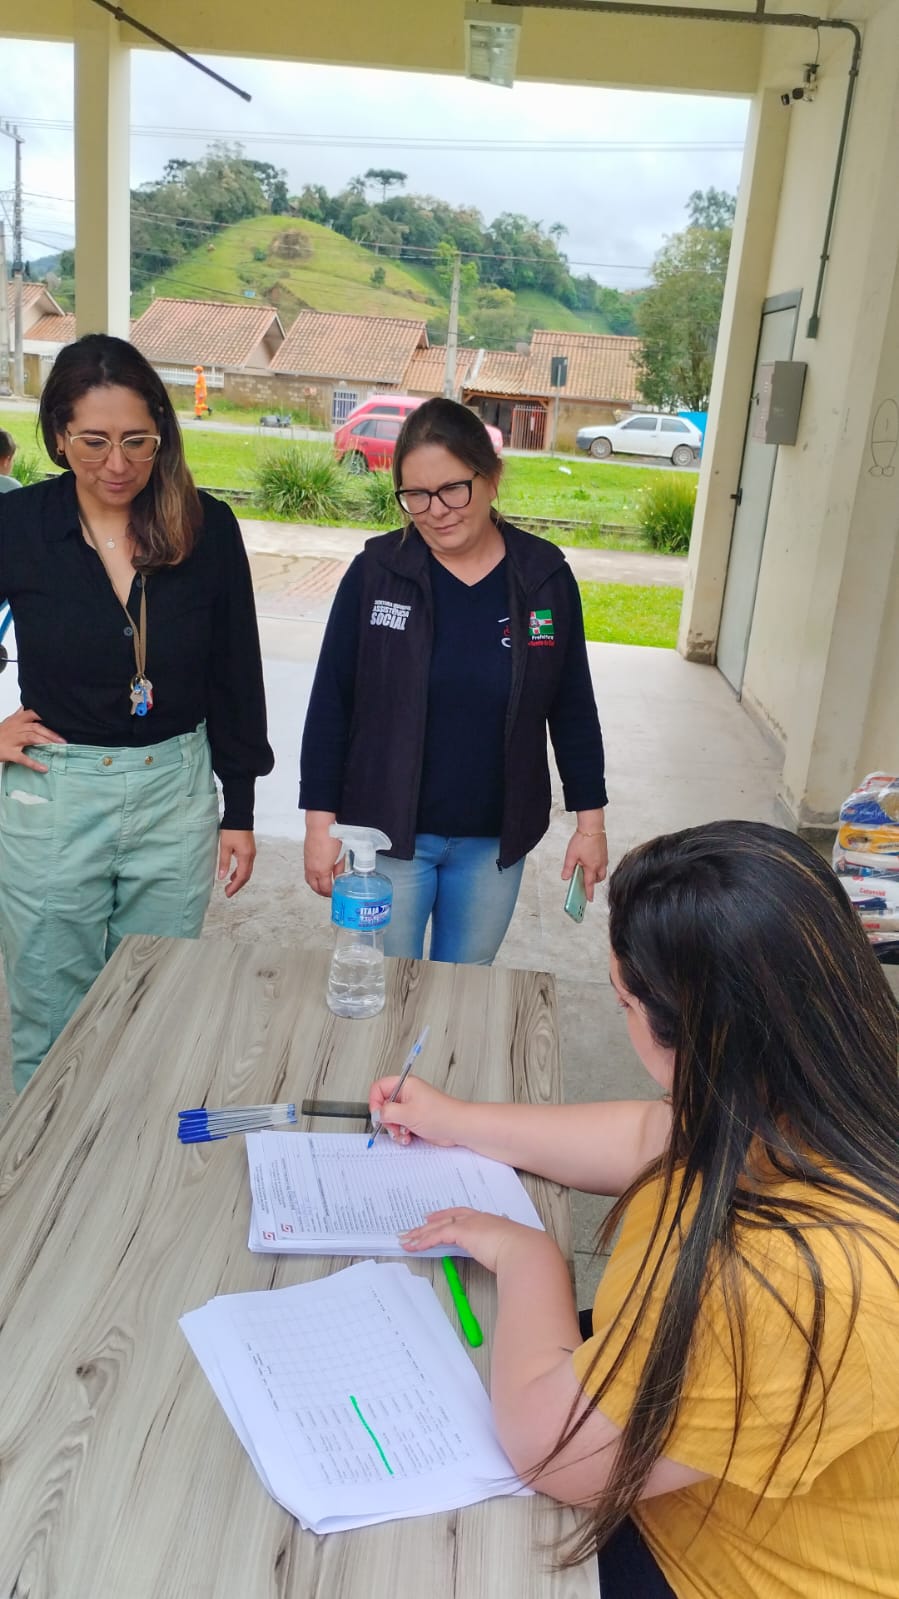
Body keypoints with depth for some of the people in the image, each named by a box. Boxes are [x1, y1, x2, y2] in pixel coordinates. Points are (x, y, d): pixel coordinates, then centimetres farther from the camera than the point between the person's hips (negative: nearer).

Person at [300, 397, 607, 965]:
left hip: (494, 842, 1)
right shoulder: (376, 572, -8)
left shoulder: (546, 578, -5)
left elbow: (573, 709, 3)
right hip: (386, 833, -1)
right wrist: (321, 822, -6)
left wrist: (590, 820, 4)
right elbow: (331, 705, -4)